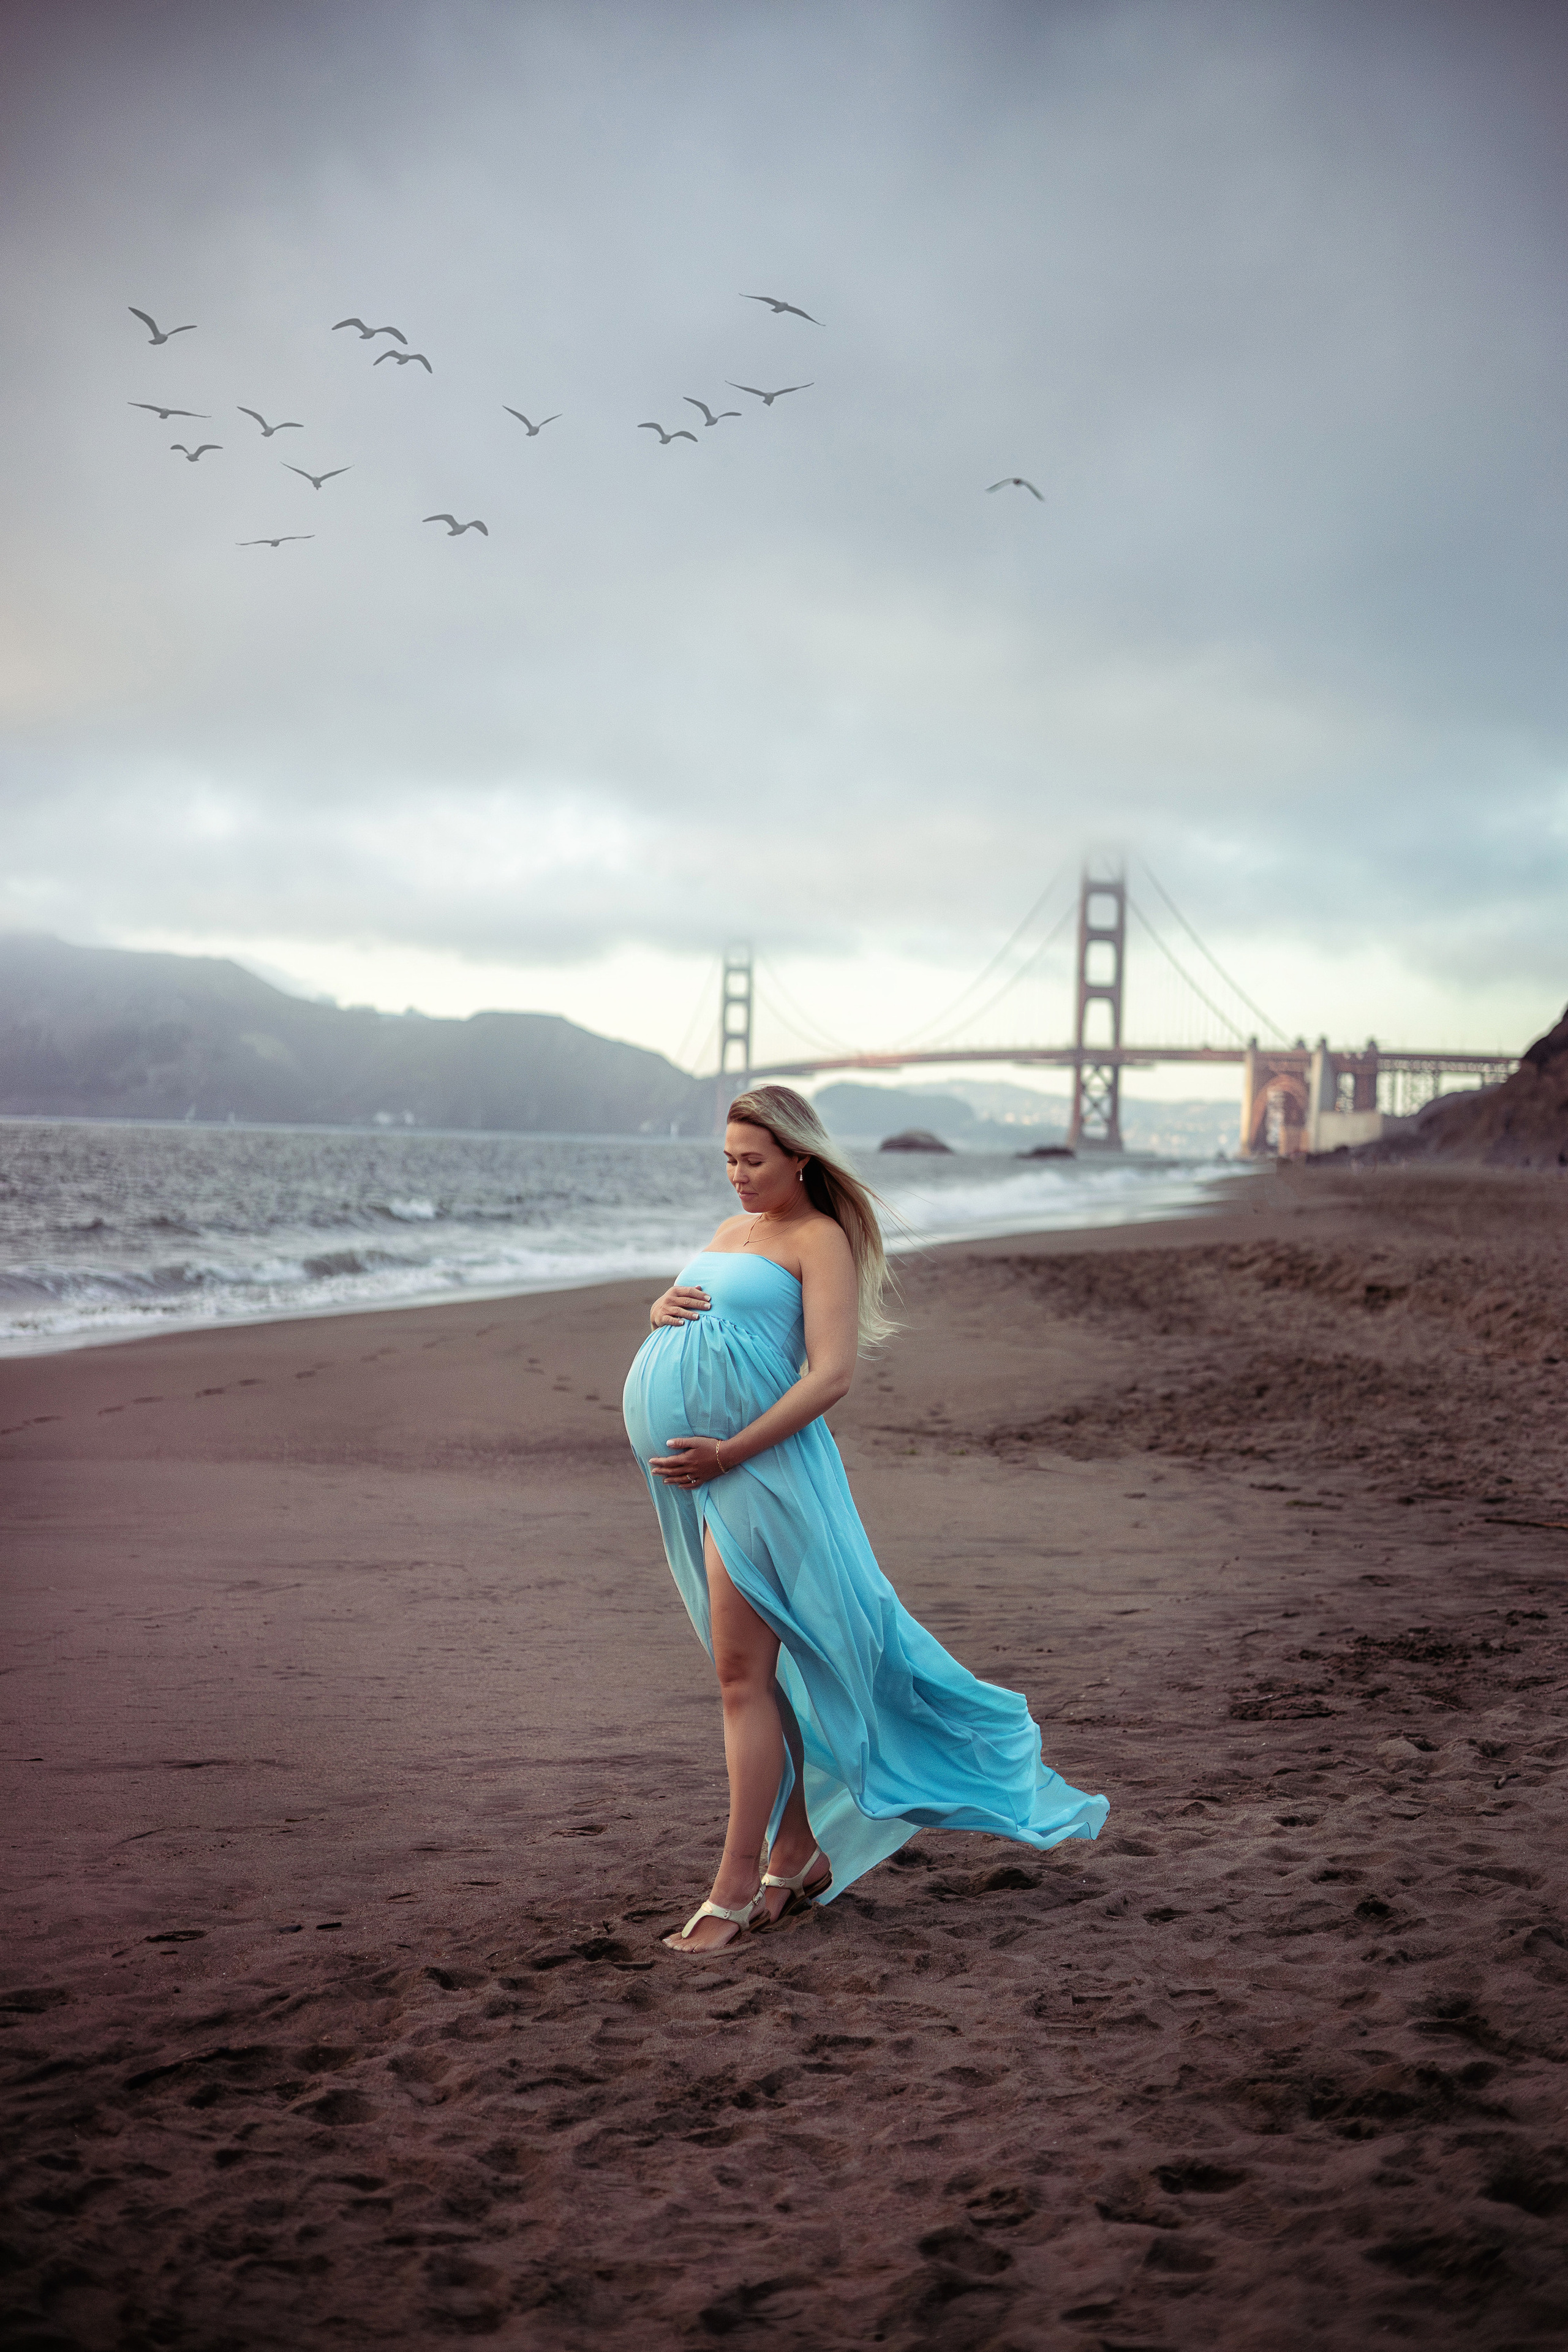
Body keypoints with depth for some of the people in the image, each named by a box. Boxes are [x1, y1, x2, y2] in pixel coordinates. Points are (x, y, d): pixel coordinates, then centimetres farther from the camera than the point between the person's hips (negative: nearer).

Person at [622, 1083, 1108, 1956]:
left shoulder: (820, 1238, -5)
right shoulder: (731, 1232, 19)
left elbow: (833, 1373, -14)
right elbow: (677, 1307, 28)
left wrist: (729, 1452, -21)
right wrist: (662, 1308, 2)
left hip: (757, 1462, -8)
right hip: (693, 1468, 8)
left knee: (745, 1673, -9)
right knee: (763, 1665, 13)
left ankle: (737, 1887, -6)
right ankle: (798, 1853, 23)